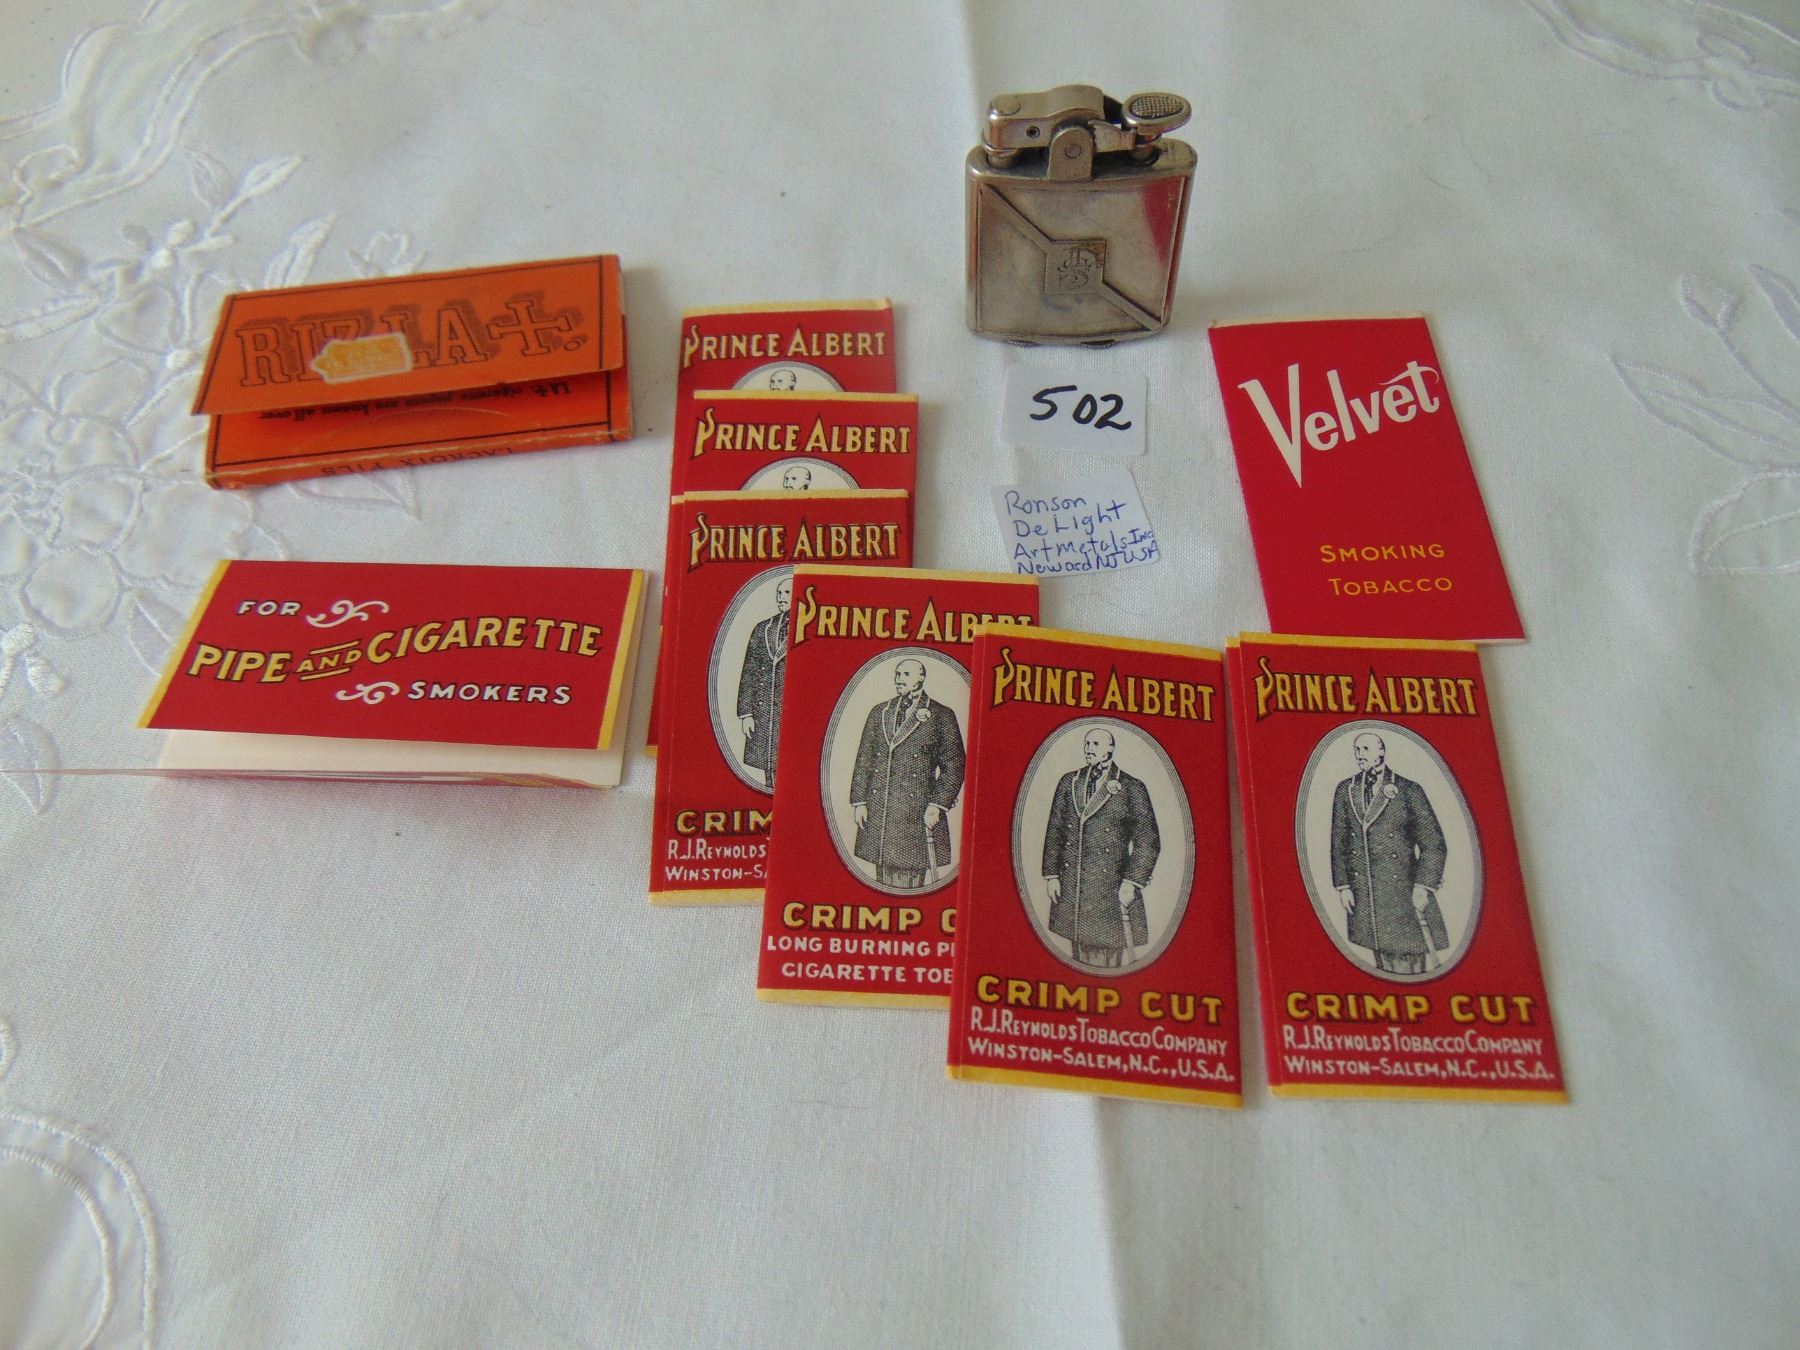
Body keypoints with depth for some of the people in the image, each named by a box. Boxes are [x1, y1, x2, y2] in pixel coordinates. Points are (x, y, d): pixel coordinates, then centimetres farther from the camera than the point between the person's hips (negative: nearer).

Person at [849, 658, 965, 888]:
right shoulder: (879, 712, 14)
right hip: (878, 810, 4)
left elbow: (953, 765, 0)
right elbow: (864, 759, 15)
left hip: (918, 812, -4)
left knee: (913, 878, -5)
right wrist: (858, 801, 7)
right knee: (884, 875, 6)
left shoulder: (941, 716, 2)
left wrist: (938, 805, -8)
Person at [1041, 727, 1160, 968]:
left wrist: (1132, 882, -9)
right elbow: (1054, 830, 12)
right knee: (1079, 951, 8)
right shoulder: (1068, 782, 10)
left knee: (1109, 955, -3)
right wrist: (1051, 874, 6)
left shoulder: (1132, 788, -2)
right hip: (1070, 887, 4)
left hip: (1111, 890, -3)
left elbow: (1148, 841, -2)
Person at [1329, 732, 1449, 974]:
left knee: (1412, 960, -3)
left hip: (1403, 894, -3)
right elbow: (1338, 842, 11)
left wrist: (1423, 887, -9)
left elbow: (1433, 843, -2)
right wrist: (1342, 885, 4)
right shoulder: (1344, 791, 8)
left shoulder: (1408, 790, -2)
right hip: (1362, 895, 3)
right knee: (1384, 961, 7)